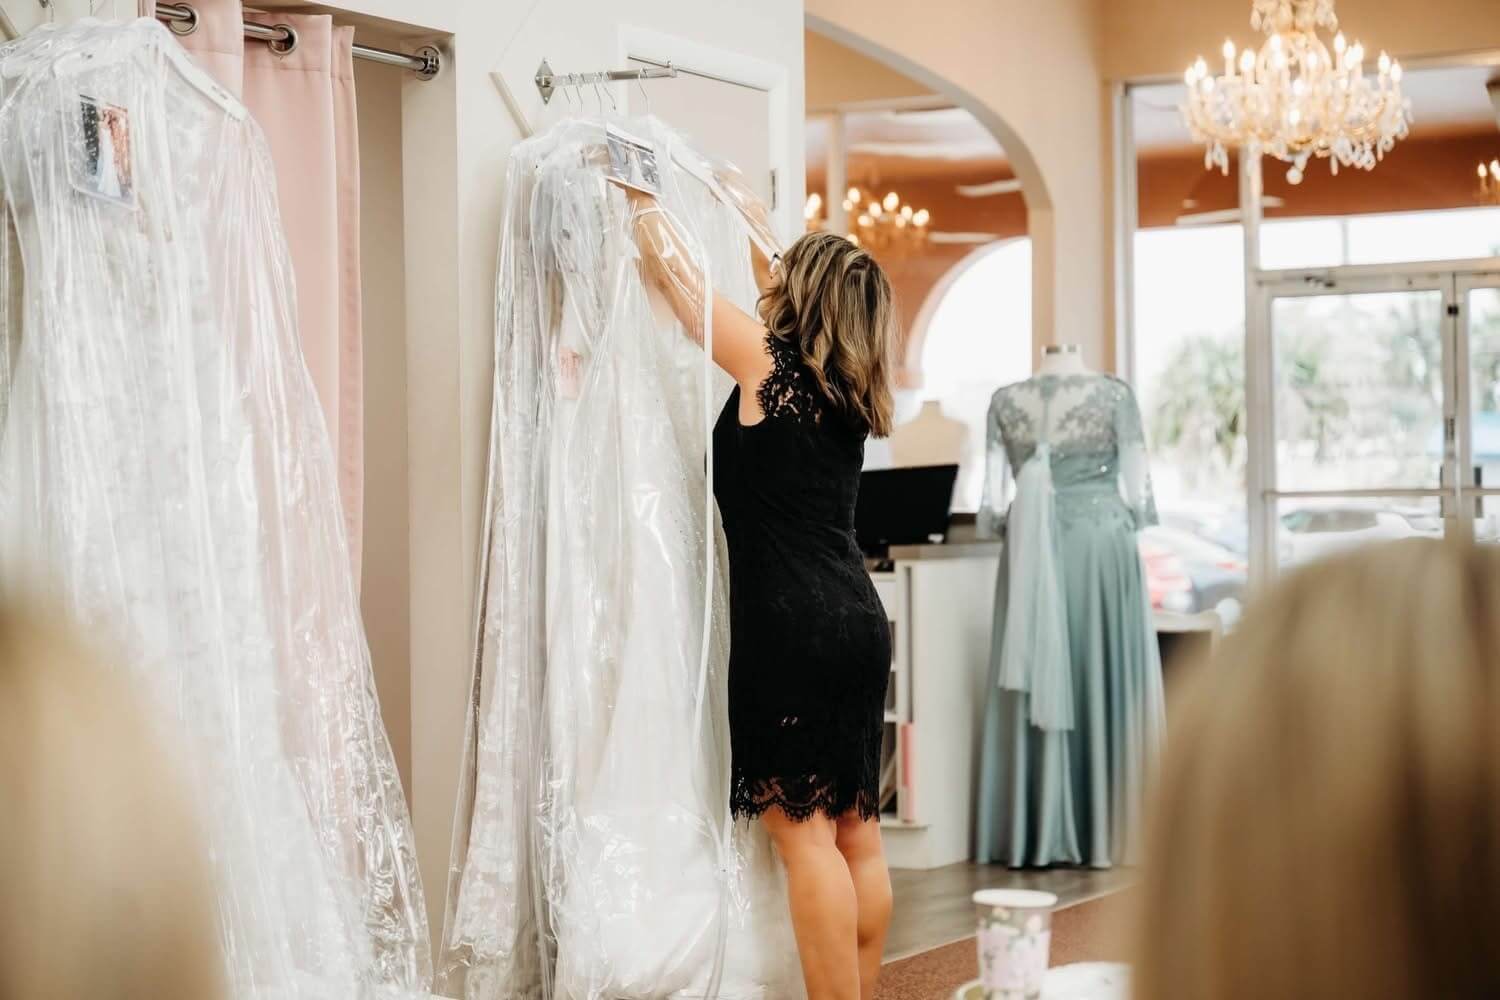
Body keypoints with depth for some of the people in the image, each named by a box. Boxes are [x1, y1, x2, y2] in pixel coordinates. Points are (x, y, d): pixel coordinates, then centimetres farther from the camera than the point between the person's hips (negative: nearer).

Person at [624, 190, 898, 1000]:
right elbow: (790, 297, 32)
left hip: (791, 627, -8)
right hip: (857, 619, 8)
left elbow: (673, 269, 5)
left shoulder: (766, 362, -6)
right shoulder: (848, 386, 12)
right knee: (856, 832, 11)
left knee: (804, 831, -7)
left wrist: (641, 200, 21)